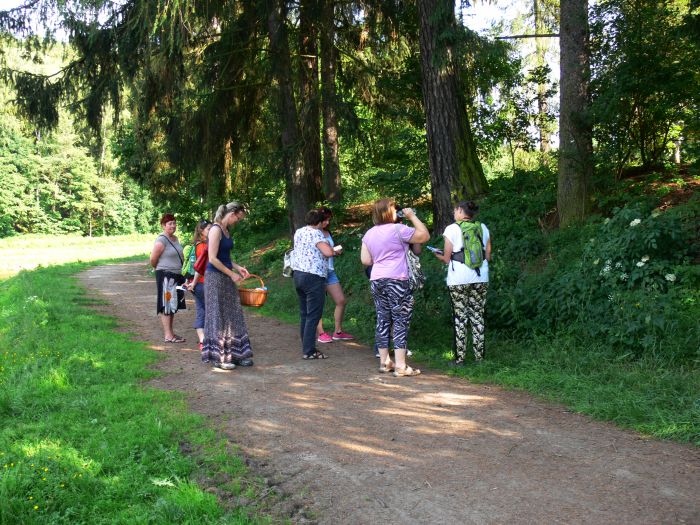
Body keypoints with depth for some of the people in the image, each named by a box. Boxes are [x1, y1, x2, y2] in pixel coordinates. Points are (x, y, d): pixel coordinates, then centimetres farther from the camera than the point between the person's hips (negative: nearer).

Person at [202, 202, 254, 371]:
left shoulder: (226, 230, 13)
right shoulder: (216, 230, -14)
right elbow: (213, 258, -19)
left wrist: (238, 267, 5)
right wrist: (232, 274, -16)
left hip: (227, 279, 9)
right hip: (215, 278, -9)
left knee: (233, 316, 11)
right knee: (218, 317, -1)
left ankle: (234, 354, 19)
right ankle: (218, 358, 8)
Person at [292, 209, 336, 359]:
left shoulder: (298, 232, 13)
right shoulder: (316, 233, -12)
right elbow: (328, 252, -24)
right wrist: (331, 249, -1)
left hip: (298, 274, 9)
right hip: (313, 277, -9)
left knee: (304, 314, 13)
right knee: (313, 316, -5)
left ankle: (306, 347, 19)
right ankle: (309, 351, -5)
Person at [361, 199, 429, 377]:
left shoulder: (369, 234, 9)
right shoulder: (398, 229, -10)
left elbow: (365, 260, 9)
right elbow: (425, 235, -5)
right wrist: (412, 216, 3)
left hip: (376, 281, 7)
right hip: (396, 281, -6)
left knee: (383, 320, 12)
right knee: (401, 321, -3)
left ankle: (384, 362, 17)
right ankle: (400, 366, -4)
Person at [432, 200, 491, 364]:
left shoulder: (452, 229, -4)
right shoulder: (483, 228, 7)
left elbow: (447, 259, -3)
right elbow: (488, 256, 10)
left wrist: (438, 255, 18)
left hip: (459, 279, -3)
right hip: (481, 278, 4)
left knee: (460, 317, 2)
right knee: (478, 316, 11)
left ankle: (460, 358, 3)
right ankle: (479, 356, 13)